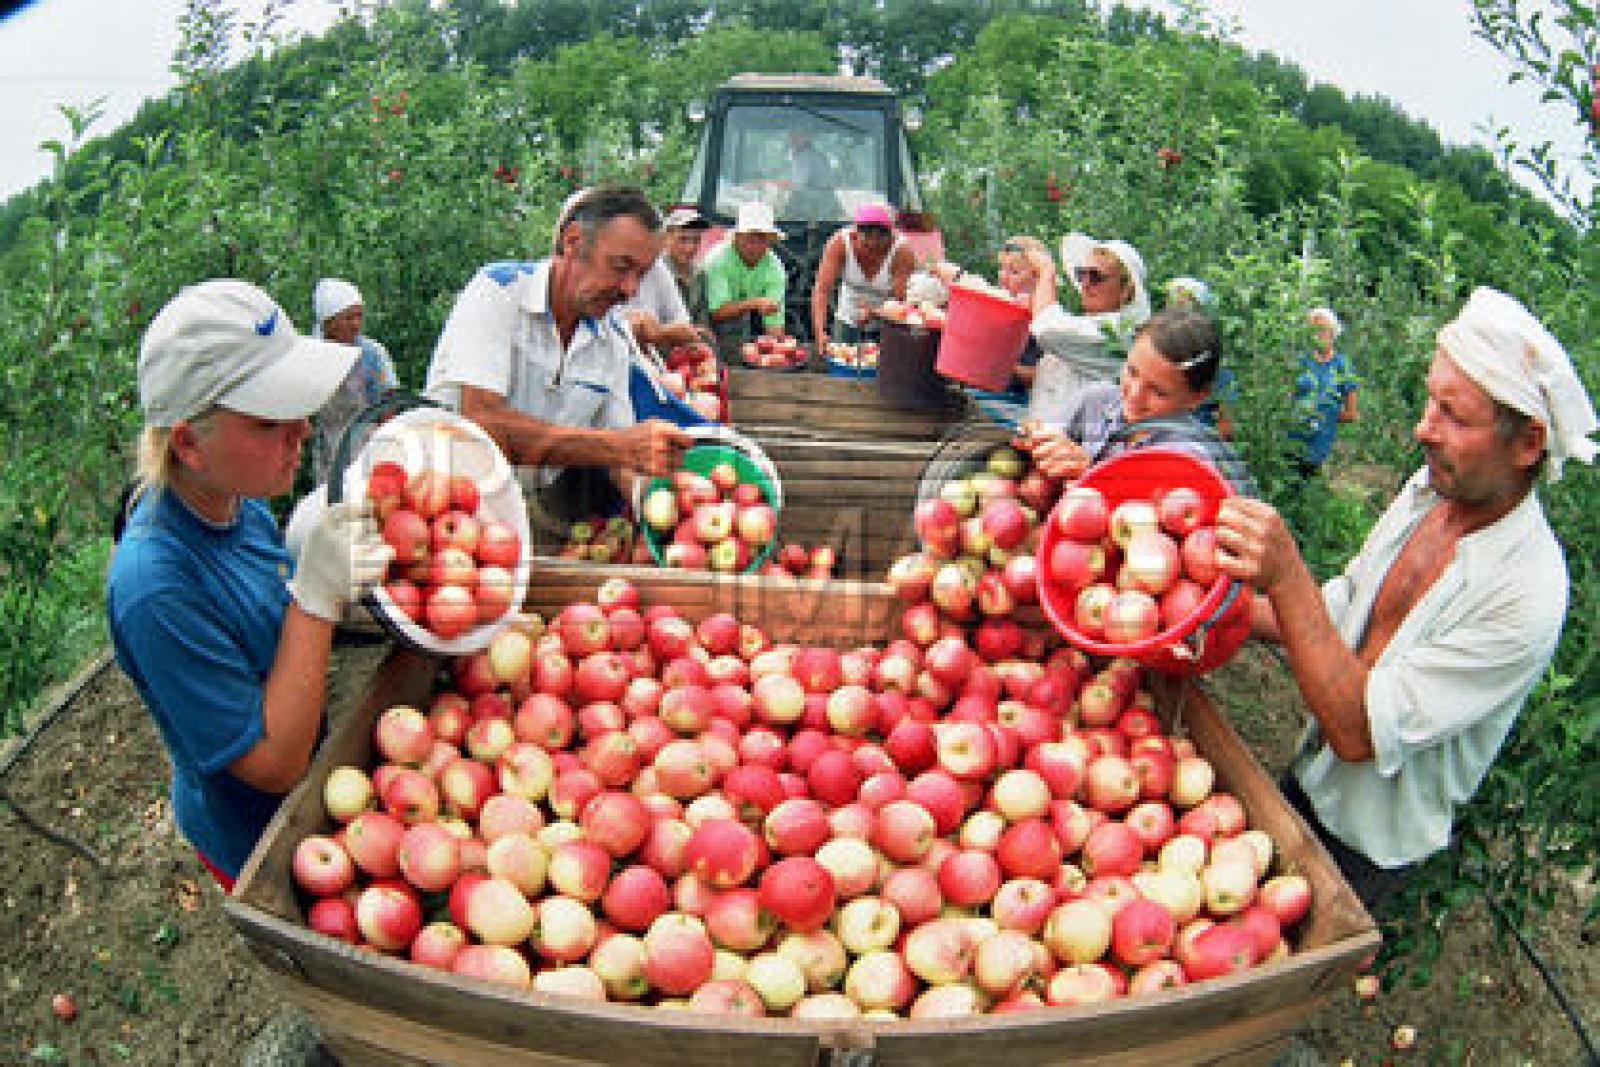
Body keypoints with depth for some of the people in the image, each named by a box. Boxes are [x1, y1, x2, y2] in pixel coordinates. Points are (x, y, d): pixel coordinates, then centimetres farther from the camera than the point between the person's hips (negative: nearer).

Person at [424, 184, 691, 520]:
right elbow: (480, 421, -25)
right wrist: (618, 445, -29)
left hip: (541, 507, 5)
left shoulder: (615, 337, 7)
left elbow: (619, 458, 6)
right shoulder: (497, 291, -12)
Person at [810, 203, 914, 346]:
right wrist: (820, 332, -41)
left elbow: (901, 300, -26)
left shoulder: (901, 252, -23)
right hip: (848, 322, 2)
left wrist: (874, 313, -46)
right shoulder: (840, 243, -21)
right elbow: (821, 290, -27)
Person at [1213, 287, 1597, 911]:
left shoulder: (1525, 593, -32)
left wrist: (1287, 578, -43)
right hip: (1312, 778, 6)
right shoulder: (1431, 488, -10)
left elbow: (1361, 731, -35)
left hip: (1372, 845, -6)